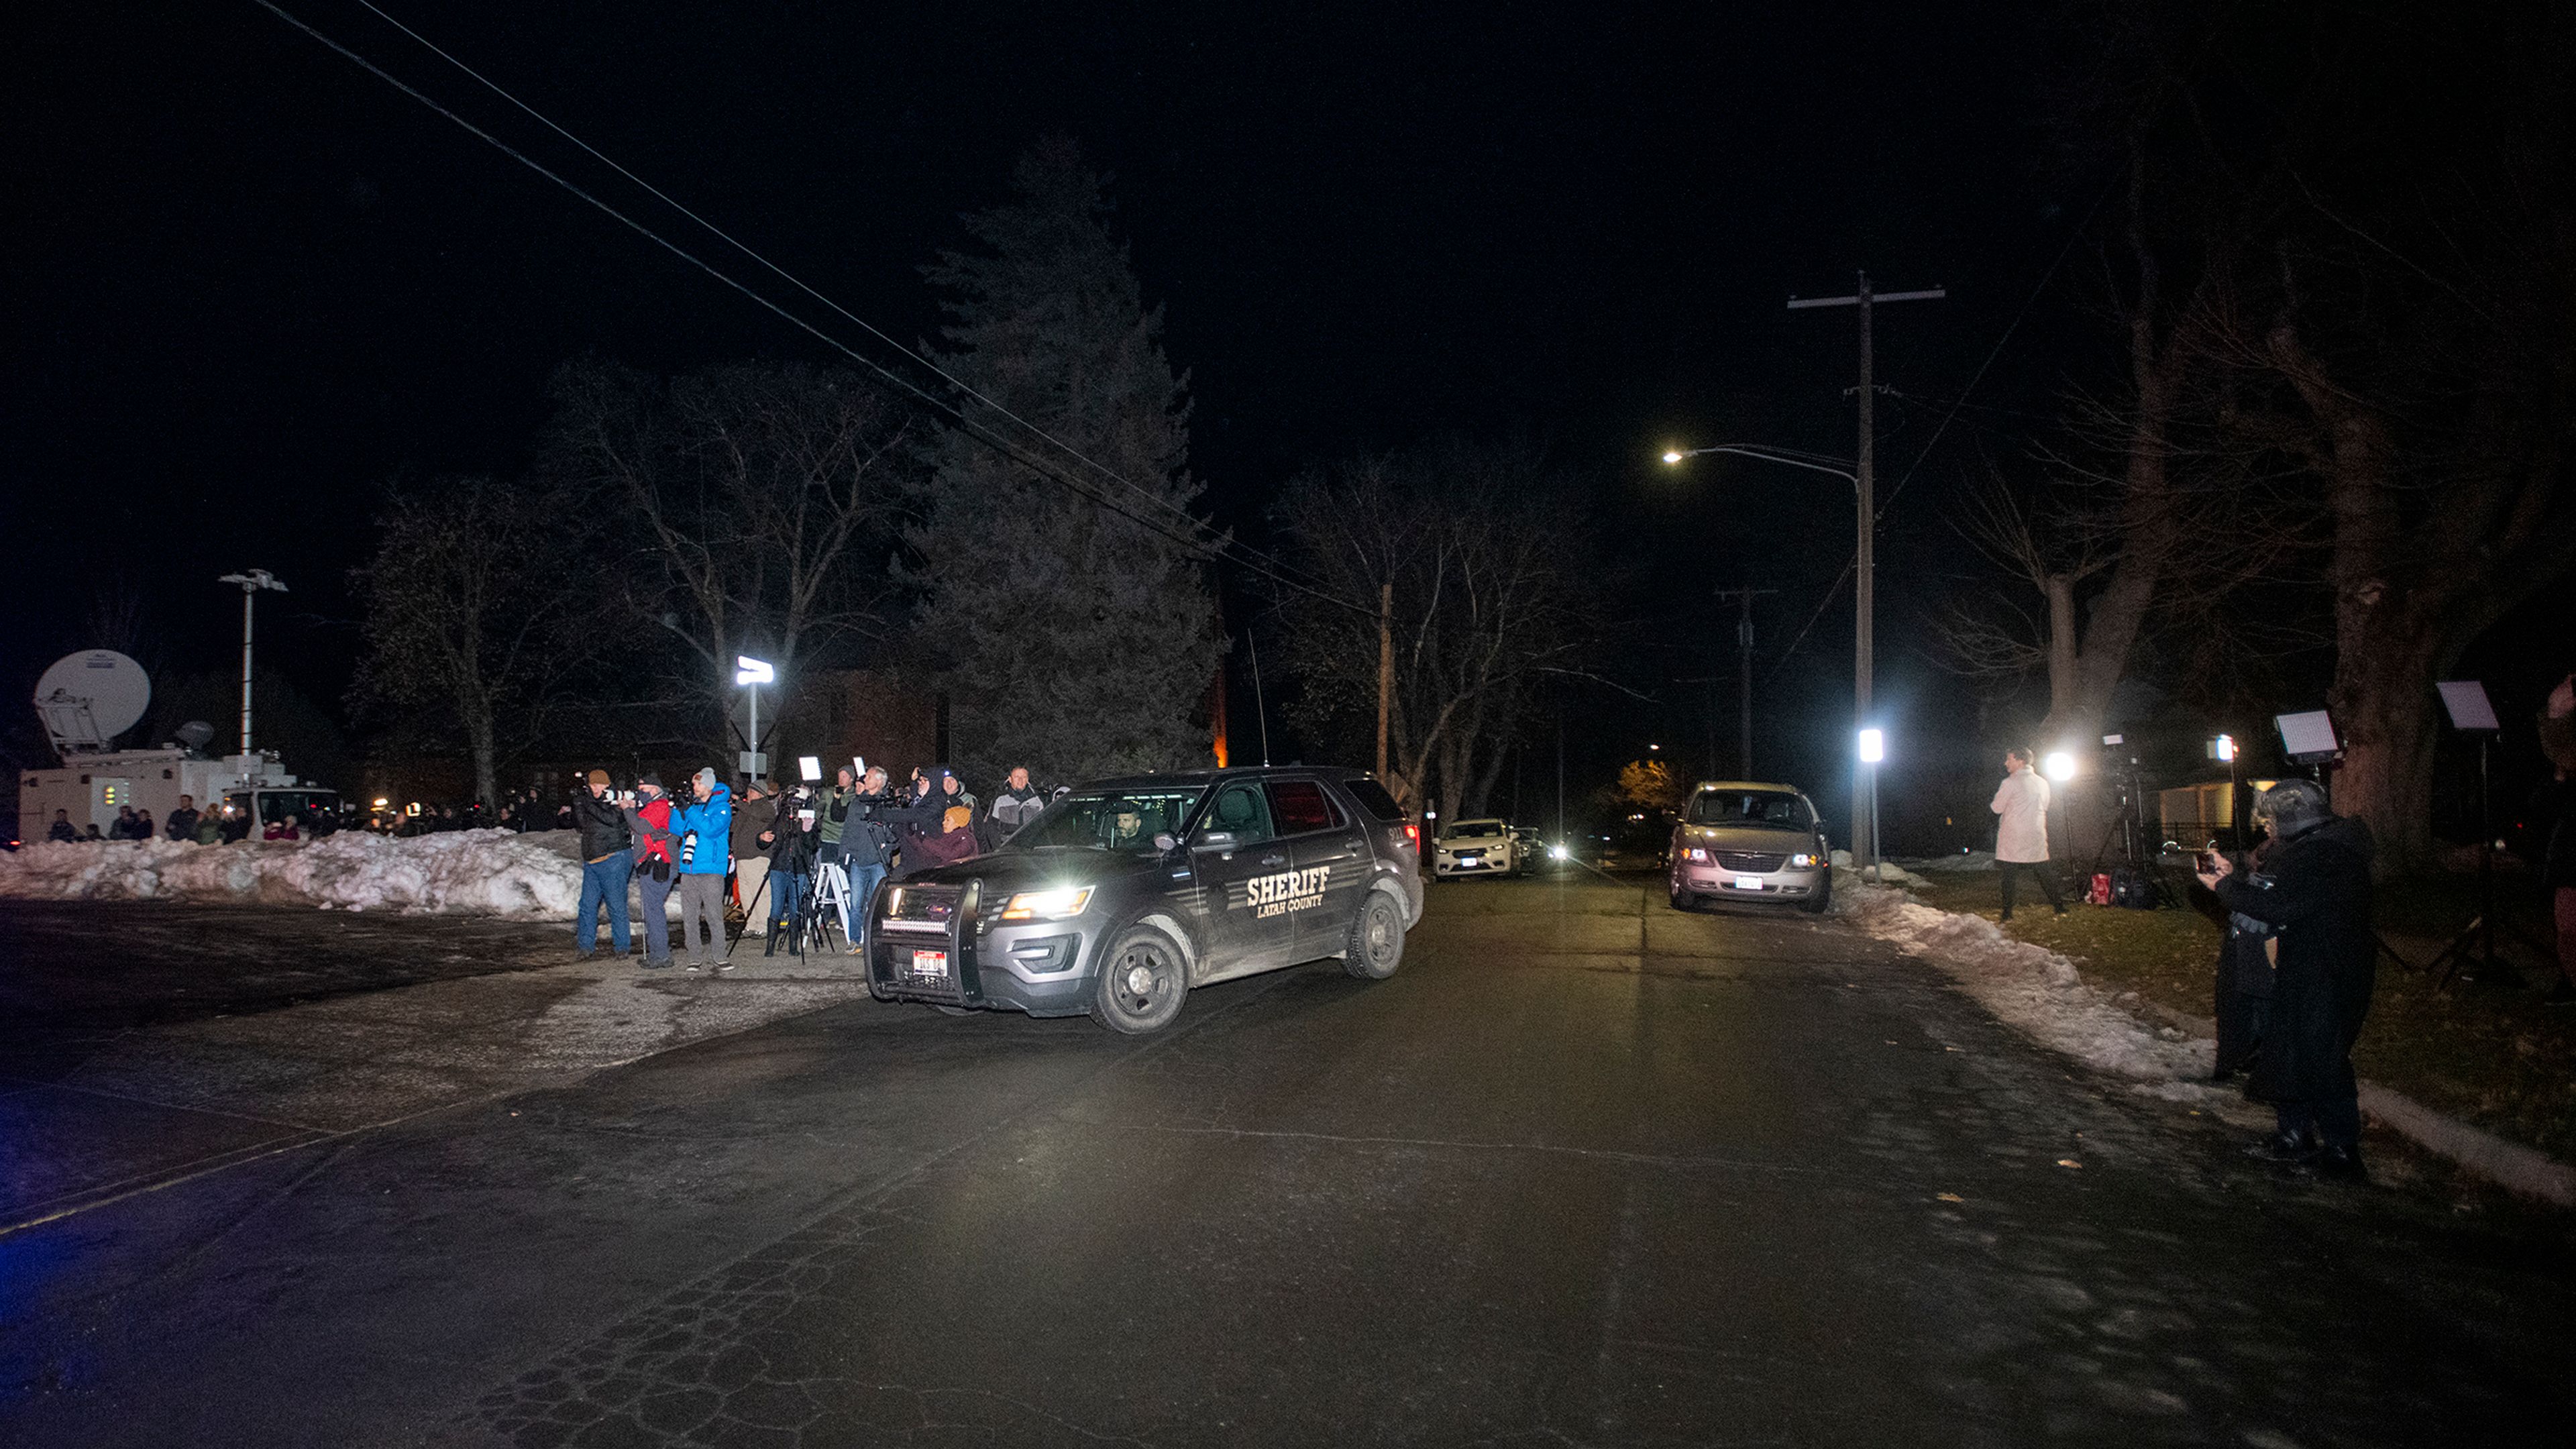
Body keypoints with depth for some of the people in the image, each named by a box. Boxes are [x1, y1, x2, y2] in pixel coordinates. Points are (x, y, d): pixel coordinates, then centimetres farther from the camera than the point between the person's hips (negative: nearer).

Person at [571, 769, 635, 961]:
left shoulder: (615, 802, -6)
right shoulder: (590, 802, 15)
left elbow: (613, 819, -24)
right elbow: (580, 826, 17)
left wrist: (589, 804, -19)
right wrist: (577, 806, 2)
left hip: (614, 860, -7)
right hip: (591, 862, 7)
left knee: (616, 904, -2)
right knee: (588, 905, 5)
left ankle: (622, 946, 5)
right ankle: (585, 945, 10)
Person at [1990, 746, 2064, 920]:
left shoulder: (2010, 783, -11)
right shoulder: (2042, 783, 8)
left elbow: (1997, 808, -7)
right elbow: (2044, 808, 18)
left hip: (2012, 839, -5)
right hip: (2036, 838, 5)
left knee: (2008, 875, 0)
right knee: (2043, 874, 13)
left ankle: (2007, 912, -1)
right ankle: (2059, 907, 17)